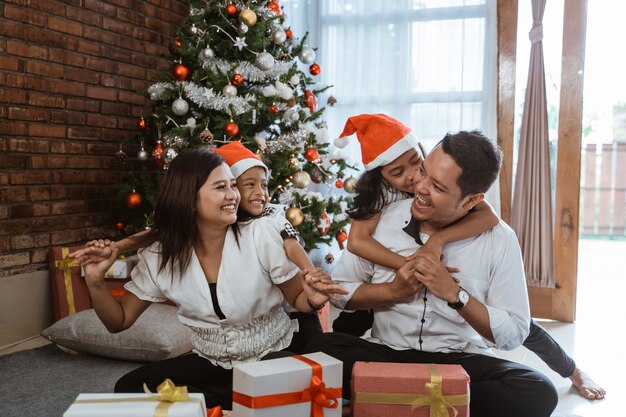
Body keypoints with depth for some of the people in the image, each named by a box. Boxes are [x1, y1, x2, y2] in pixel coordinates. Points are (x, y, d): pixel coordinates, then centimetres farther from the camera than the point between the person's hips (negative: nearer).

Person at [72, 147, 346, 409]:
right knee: (129, 388, -16)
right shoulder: (160, 257, -7)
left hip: (272, 357, -3)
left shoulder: (262, 235, -13)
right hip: (210, 365, 3)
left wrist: (313, 299, -27)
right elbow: (119, 321, 3)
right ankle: (234, 405, -9)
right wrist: (95, 282, -16)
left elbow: (297, 299, -3)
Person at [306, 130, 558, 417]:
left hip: (463, 361, 0)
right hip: (386, 354, 1)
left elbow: (513, 334, -8)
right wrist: (392, 291, -12)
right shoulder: (383, 218, -4)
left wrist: (455, 294, -19)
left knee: (538, 393, -28)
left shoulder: (499, 240, -7)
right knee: (321, 349, -27)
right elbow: (339, 290, 4)